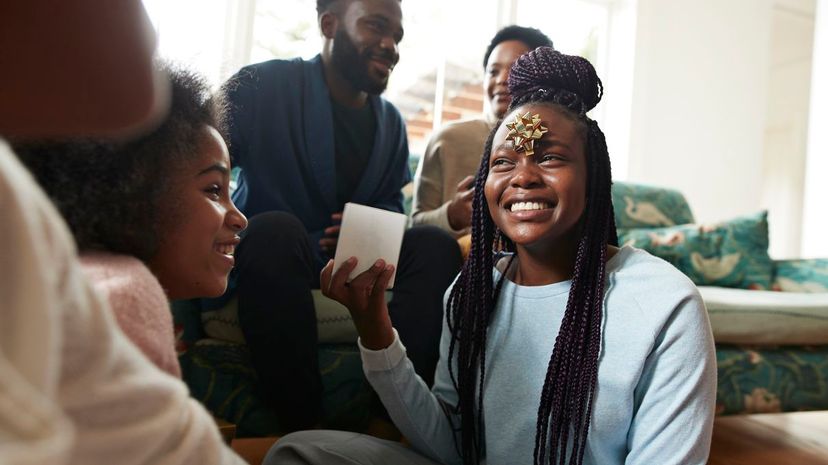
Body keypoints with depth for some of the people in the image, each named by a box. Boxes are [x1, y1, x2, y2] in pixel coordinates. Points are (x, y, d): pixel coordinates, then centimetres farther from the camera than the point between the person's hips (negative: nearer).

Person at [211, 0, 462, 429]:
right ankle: (300, 426, -30)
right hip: (261, 260, -4)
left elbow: (390, 205, 13)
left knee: (435, 245, -15)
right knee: (275, 229, -37)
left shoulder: (390, 123, 7)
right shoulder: (260, 87, -10)